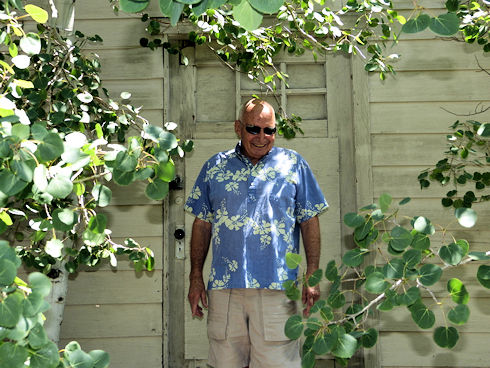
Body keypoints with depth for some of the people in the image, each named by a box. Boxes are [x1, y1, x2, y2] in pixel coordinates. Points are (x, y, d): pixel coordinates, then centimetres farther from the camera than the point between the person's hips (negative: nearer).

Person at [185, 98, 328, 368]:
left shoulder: (293, 164, 7)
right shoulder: (215, 166, 12)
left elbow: (309, 222, 6)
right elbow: (202, 224, 13)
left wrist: (312, 276, -1)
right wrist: (195, 278, 8)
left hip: (276, 287, -2)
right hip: (224, 286, 2)